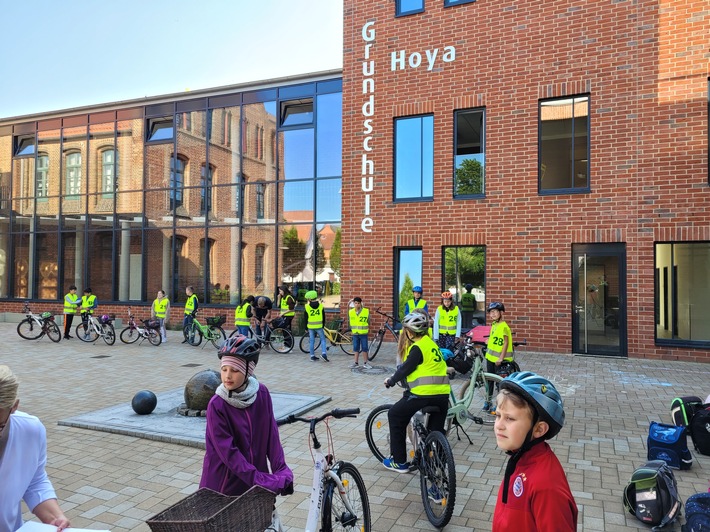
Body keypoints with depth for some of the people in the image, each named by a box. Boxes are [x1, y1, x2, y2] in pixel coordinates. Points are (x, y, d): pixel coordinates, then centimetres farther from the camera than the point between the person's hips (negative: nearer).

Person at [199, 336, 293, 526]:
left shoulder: (261, 393, -8)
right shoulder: (217, 405, -19)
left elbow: (272, 434, -3)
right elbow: (228, 452, -19)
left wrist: (280, 469, -11)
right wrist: (260, 479, -22)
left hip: (256, 479, 3)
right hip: (225, 481, -3)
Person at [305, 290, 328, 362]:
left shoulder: (307, 307, -4)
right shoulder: (321, 306, 0)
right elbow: (323, 317, 5)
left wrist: (306, 327, 10)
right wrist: (323, 325, 15)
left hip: (310, 326, 1)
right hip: (319, 326, 0)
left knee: (312, 341, 9)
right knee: (323, 339, 8)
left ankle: (312, 356, 11)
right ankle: (323, 353, -9)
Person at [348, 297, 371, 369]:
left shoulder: (366, 311, -9)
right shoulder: (351, 312, -1)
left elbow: (368, 321, 5)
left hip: (363, 333, -2)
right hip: (355, 333, 3)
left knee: (364, 348, 2)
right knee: (356, 348, 10)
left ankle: (365, 363, 13)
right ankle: (356, 362, 19)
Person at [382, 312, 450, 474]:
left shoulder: (417, 347, -9)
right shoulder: (431, 343, 16)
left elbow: (406, 368, -8)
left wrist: (391, 381, 9)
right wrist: (395, 377, 27)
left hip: (423, 393, -8)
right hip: (443, 393, 8)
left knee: (395, 415, 12)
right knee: (437, 431, 20)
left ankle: (399, 462, 16)